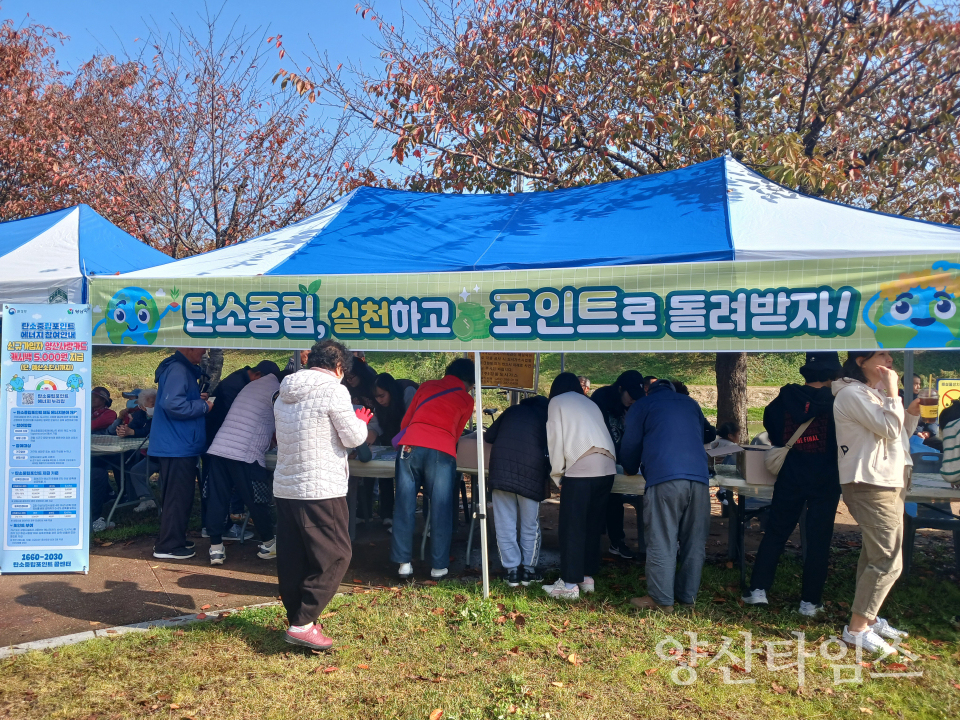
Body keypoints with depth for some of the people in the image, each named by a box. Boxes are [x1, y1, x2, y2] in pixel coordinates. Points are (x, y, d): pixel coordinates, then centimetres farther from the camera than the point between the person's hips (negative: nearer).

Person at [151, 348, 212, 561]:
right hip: (177, 447, -11)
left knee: (181, 496, 18)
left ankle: (175, 539, 28)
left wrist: (197, 399, 8)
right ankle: (168, 547, 4)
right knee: (177, 497, -4)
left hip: (180, 446, 11)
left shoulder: (184, 369, 15)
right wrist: (203, 406, -17)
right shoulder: (178, 371, -18)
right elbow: (173, 404, -28)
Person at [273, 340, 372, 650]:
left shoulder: (285, 392, 12)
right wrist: (361, 421, 12)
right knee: (335, 555, 2)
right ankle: (302, 624, -1)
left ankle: (297, 619, 22)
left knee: (292, 560, 13)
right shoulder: (333, 390, -11)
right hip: (321, 489, -8)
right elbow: (353, 437, -10)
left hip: (284, 488, 8)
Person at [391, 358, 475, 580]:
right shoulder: (467, 400, 18)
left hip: (410, 446, 2)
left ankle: (404, 562, 10)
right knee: (441, 511, 6)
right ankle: (438, 566, 11)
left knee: (404, 507, 8)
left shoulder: (427, 385, 24)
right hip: (442, 452, -2)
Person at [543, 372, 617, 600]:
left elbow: (556, 439, 2)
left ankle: (569, 584, 5)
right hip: (606, 467, 6)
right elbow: (599, 435, 20)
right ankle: (587, 577, 23)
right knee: (593, 526, 16)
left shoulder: (557, 401, 12)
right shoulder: (590, 403, 27)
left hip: (580, 468, -6)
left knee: (572, 528, 2)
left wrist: (557, 474, 9)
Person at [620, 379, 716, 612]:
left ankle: (661, 600, 2)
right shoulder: (691, 404, 26)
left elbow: (630, 446, 14)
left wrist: (630, 469, 33)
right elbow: (707, 435, 41)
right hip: (699, 477, 4)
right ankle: (687, 595, 19)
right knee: (694, 541, 12)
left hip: (664, 477, -4)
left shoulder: (642, 406, 15)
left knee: (661, 541, -1)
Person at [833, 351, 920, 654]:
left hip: (889, 481, 10)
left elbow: (900, 432, 21)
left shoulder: (875, 392, 16)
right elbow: (889, 429, -20)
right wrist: (893, 392, -14)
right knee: (887, 562, -10)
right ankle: (856, 628, -3)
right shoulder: (852, 394, -14)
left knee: (875, 555, 15)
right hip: (870, 484, -10)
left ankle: (869, 618, 25)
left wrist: (913, 412, 4)